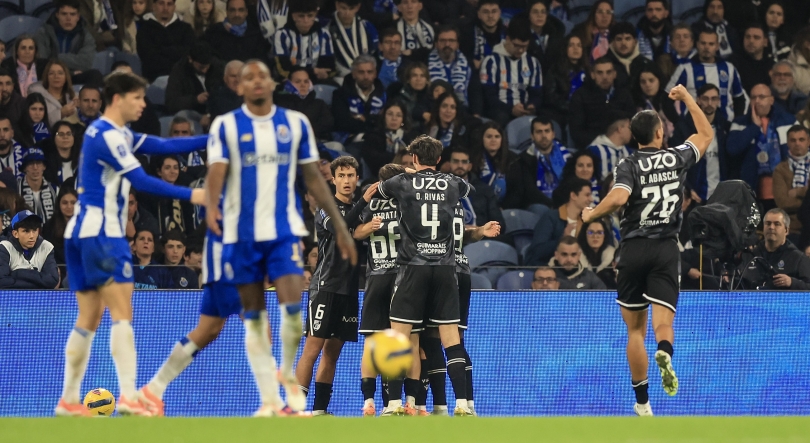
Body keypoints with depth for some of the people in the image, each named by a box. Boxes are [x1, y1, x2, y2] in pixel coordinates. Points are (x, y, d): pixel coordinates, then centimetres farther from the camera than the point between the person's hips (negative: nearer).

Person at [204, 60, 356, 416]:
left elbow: (313, 177, 11)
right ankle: (269, 399, 8)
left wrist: (340, 226, 8)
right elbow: (217, 170, -13)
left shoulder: (295, 123, 7)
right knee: (254, 318, 2)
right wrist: (211, 205, -34)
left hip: (284, 229, 0)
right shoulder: (225, 126, 1)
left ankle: (287, 372, 12)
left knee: (292, 308, -15)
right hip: (241, 233, 0)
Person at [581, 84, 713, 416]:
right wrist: (687, 98, 31)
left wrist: (591, 215, -5)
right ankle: (664, 353, -42)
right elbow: (706, 134, 23)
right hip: (666, 249, 1)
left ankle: (642, 401, 11)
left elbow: (618, 198, -22)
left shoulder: (629, 165, -4)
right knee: (663, 323, -5)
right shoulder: (677, 158, 4)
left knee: (635, 329, 10)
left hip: (634, 249, -1)